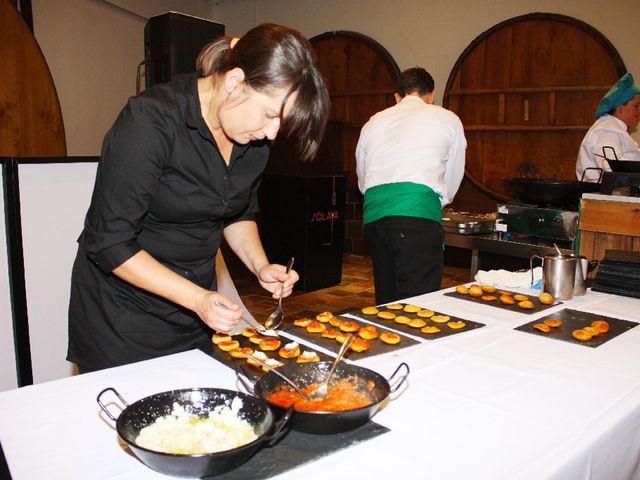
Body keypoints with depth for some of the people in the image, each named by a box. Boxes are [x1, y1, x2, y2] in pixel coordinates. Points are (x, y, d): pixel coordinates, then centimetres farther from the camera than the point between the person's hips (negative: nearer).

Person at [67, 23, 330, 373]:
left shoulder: (254, 135, -4)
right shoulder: (151, 121, -24)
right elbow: (111, 244, -22)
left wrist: (260, 266, -6)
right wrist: (198, 298, -26)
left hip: (196, 307, 6)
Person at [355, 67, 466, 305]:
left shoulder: (374, 122, 25)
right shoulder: (448, 119, 16)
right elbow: (452, 181, 22)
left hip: (373, 214, 5)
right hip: (417, 214, -4)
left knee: (386, 303, 14)